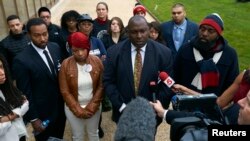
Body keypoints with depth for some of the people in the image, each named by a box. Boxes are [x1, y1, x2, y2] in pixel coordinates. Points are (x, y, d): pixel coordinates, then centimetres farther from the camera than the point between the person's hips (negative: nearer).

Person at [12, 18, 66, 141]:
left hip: (61, 106, 5)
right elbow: (25, 93, -18)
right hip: (42, 113, -5)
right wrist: (33, 118, -12)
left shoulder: (55, 47, -5)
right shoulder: (22, 60, -24)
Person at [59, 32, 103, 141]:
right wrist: (78, 110, -13)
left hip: (93, 107, 1)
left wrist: (91, 107, -11)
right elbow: (65, 91, -11)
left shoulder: (97, 61, -11)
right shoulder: (66, 64, -15)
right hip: (73, 109, -1)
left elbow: (101, 86, -7)